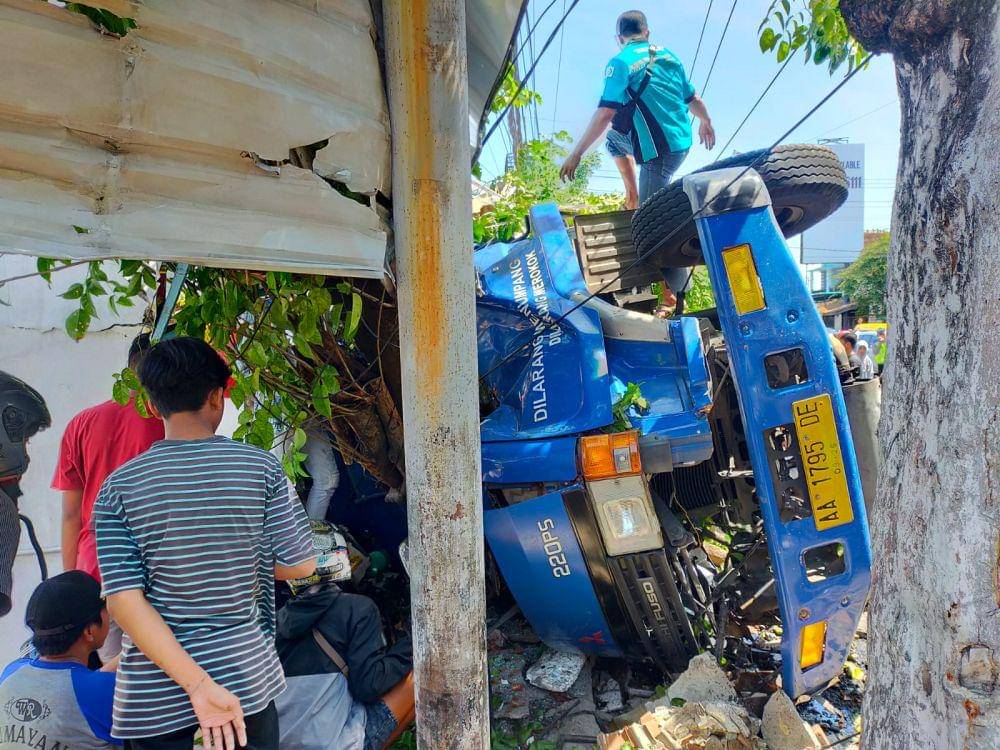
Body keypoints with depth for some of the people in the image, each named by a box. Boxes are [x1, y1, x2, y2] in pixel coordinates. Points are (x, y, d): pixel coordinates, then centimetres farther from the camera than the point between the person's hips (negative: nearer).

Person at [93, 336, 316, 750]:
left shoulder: (118, 487, -7)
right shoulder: (262, 468, -11)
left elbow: (124, 602, -13)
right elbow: (300, 567, -7)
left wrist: (199, 685, -14)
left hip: (153, 695, 1)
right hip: (246, 678, 0)